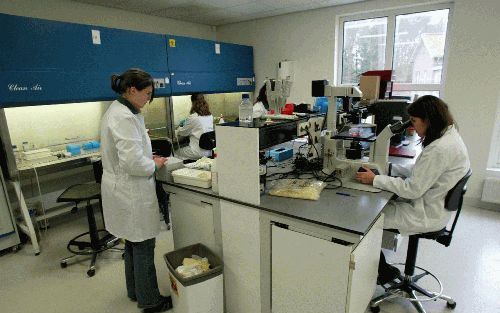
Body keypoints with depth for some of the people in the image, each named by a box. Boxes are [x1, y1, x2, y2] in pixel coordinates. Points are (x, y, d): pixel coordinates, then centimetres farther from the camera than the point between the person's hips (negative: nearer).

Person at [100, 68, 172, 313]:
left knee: (133, 243, 22)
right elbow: (134, 163, -28)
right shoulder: (125, 118, -23)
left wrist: (148, 158, 9)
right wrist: (155, 165, -9)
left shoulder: (116, 111, 10)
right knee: (144, 247, 5)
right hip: (132, 192, -11)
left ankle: (135, 291, 40)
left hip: (123, 189, 11)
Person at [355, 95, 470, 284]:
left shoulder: (440, 149, -27)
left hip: (427, 215, -10)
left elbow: (413, 189, -25)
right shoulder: (448, 137, 5)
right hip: (430, 205, 10)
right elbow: (419, 171, 11)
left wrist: (375, 180, -20)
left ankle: (384, 272, 16)